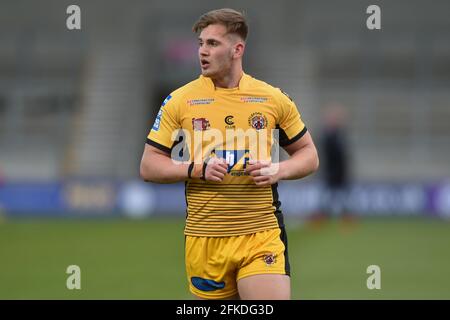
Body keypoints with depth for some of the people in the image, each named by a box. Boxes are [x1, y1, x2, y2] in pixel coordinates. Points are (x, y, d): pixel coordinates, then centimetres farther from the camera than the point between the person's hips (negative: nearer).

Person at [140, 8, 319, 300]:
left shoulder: (274, 99, 5)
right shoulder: (179, 101, 3)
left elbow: (309, 155, 14)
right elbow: (148, 166, 5)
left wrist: (278, 171, -7)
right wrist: (196, 169, -12)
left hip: (263, 235, -1)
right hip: (205, 240, 1)